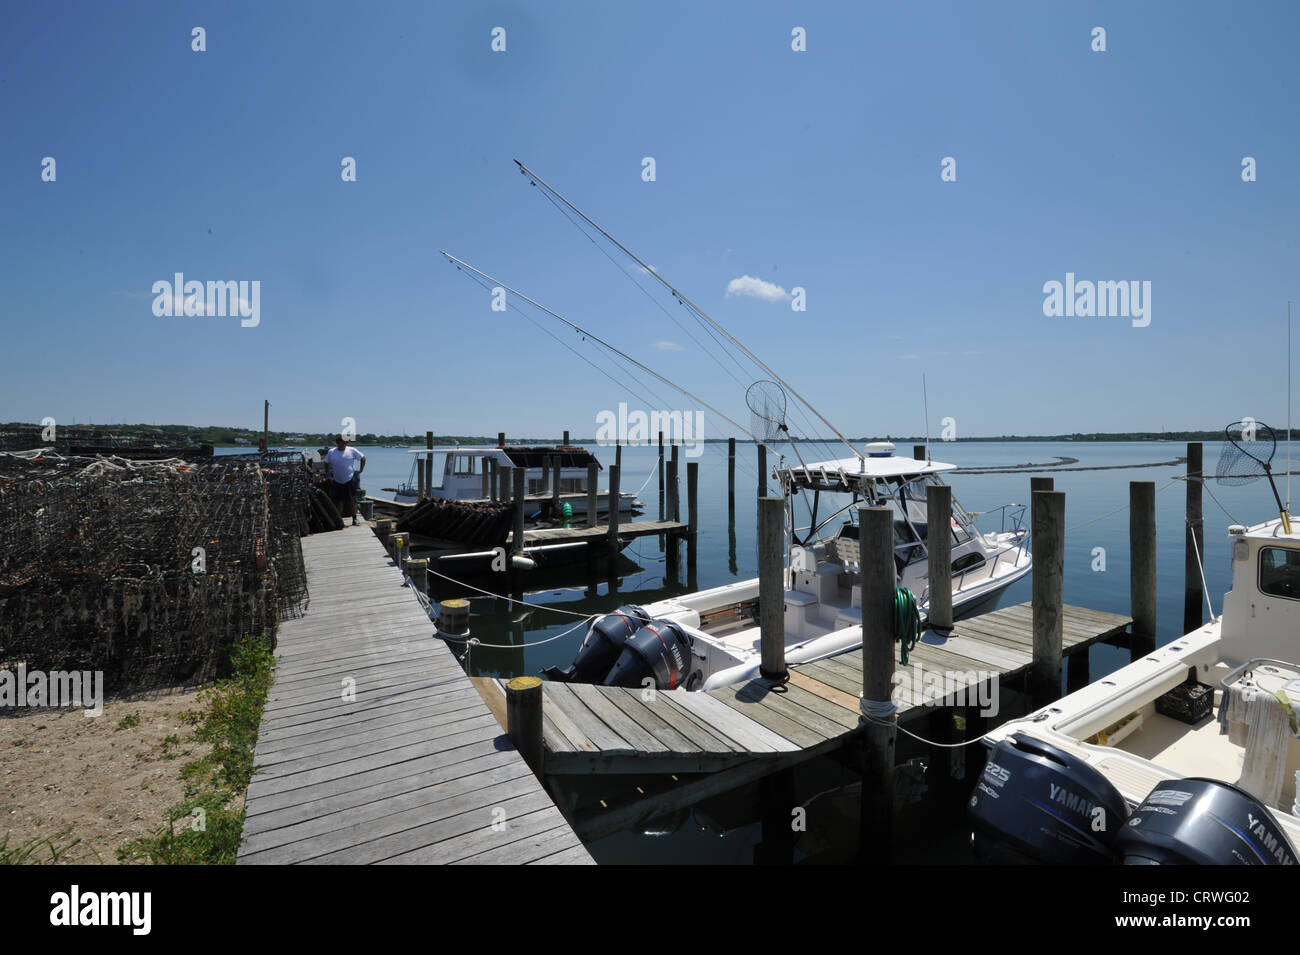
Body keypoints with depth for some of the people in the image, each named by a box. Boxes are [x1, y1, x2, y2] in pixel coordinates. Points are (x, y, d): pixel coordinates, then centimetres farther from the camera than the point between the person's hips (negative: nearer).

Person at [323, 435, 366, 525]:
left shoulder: (352, 451, -1)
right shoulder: (331, 452, 6)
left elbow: (363, 458, 7)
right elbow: (326, 462, 19)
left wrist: (360, 470, 2)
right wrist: (328, 473, 12)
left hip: (349, 480, -2)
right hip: (336, 481, 2)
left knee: (352, 501, -2)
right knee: (338, 501, 5)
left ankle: (354, 519, 6)